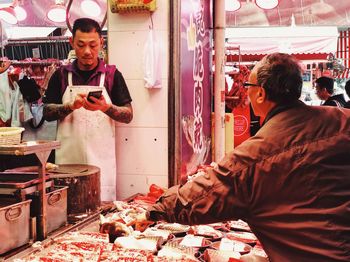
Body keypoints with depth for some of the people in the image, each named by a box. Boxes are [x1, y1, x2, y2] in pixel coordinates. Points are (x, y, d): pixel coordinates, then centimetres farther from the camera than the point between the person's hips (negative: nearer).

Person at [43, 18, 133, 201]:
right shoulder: (61, 75, 8)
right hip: (67, 159, 1)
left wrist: (106, 107, -17)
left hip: (101, 159, -1)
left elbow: (128, 115, 3)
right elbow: (47, 113, 6)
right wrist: (71, 106, -12)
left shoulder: (112, 75, 4)